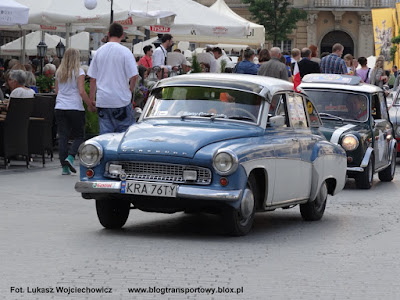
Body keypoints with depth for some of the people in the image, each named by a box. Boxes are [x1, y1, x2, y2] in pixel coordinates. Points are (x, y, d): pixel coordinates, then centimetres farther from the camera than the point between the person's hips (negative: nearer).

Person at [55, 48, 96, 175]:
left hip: (59, 108, 4)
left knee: (63, 136, 3)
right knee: (79, 136, 7)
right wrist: (90, 106, -4)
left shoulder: (59, 72, 10)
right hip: (75, 108, -4)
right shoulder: (79, 72, -5)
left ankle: (64, 167, -2)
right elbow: (82, 92, -11)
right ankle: (70, 157, -16)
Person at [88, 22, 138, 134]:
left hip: (102, 101, 4)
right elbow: (133, 76, -14)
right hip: (121, 100, -4)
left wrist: (92, 99, 17)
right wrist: (130, 91, 4)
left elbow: (92, 78, 10)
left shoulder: (99, 51, 7)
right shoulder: (125, 51, -8)